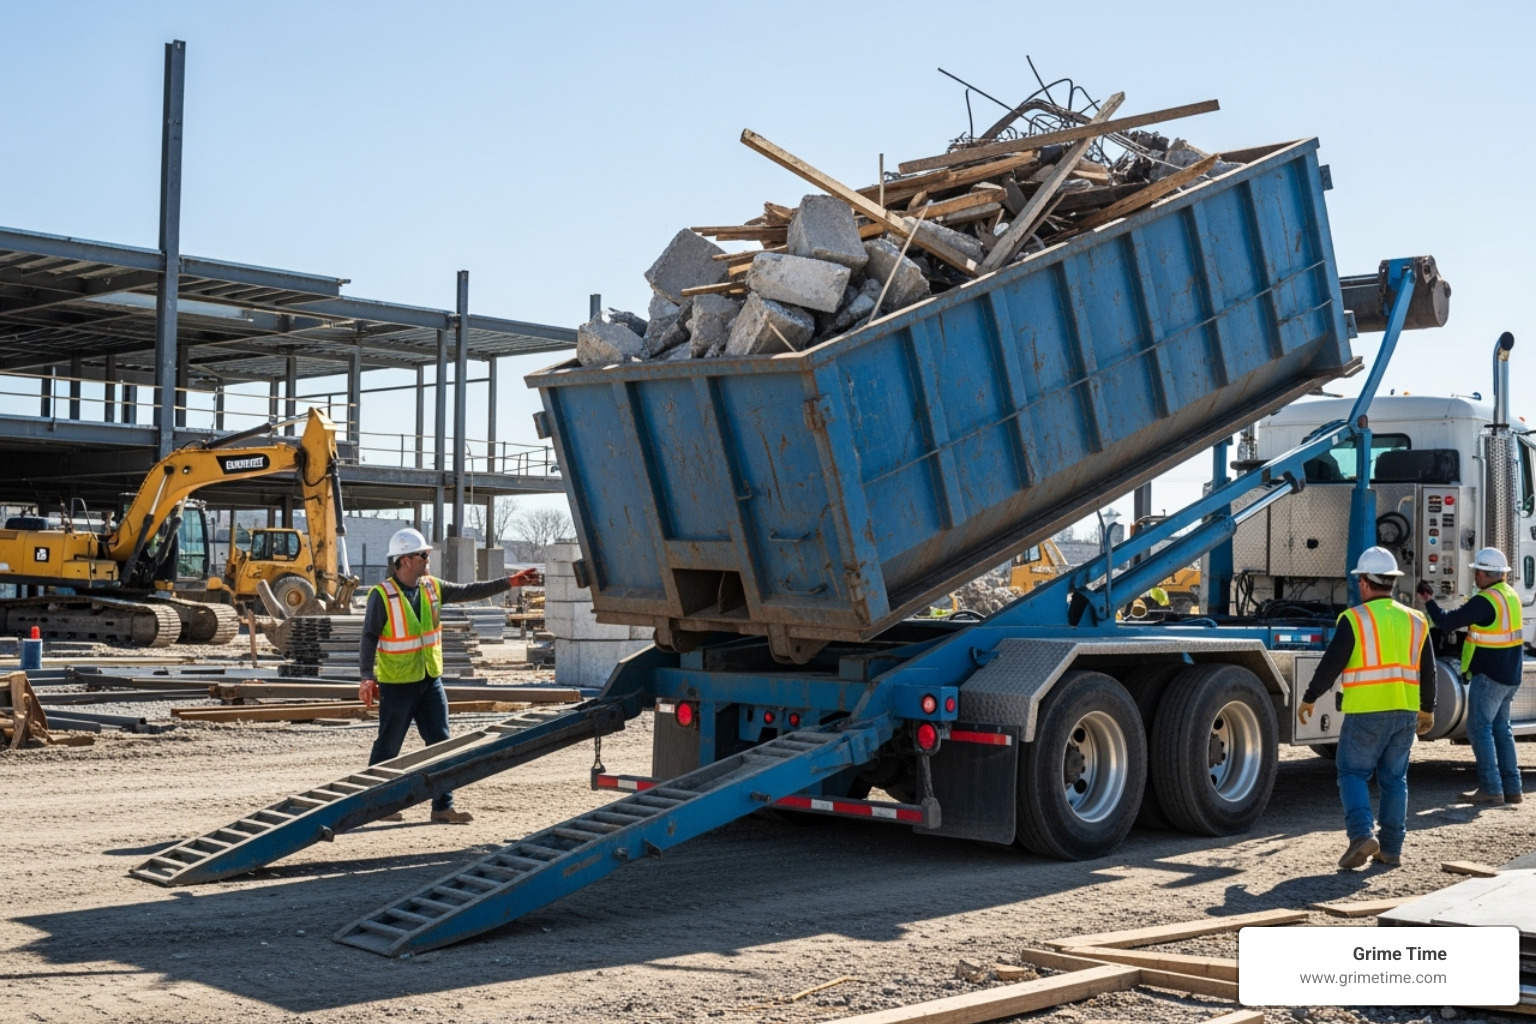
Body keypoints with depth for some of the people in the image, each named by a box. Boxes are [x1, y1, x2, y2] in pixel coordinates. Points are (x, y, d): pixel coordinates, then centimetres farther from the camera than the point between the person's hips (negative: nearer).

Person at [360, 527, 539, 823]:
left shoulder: (432, 587, 3)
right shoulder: (382, 596, -15)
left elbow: (469, 591, 5)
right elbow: (369, 638, -14)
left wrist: (508, 583, -2)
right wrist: (367, 677, -21)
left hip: (430, 679, 6)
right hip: (397, 684, -6)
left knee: (440, 742, 5)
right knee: (388, 746, 4)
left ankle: (443, 806, 10)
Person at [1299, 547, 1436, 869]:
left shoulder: (1354, 619, -8)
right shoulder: (1414, 620, 9)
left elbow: (1331, 665, -9)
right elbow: (1427, 671, 14)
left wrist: (1309, 699, 3)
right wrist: (1427, 709, 26)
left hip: (1366, 712, -5)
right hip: (1406, 712, 5)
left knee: (1353, 773, 4)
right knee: (1395, 779, 12)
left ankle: (1361, 835, -13)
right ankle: (1391, 848, 13)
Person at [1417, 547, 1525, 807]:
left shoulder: (1485, 601, -20)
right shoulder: (1510, 594, 9)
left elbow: (1447, 622, -16)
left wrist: (1428, 601, -2)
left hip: (1489, 676, -9)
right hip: (1510, 676, 9)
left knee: (1479, 729, -3)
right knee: (1501, 728, 15)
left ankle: (1491, 788, -5)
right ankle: (1511, 788, 15)